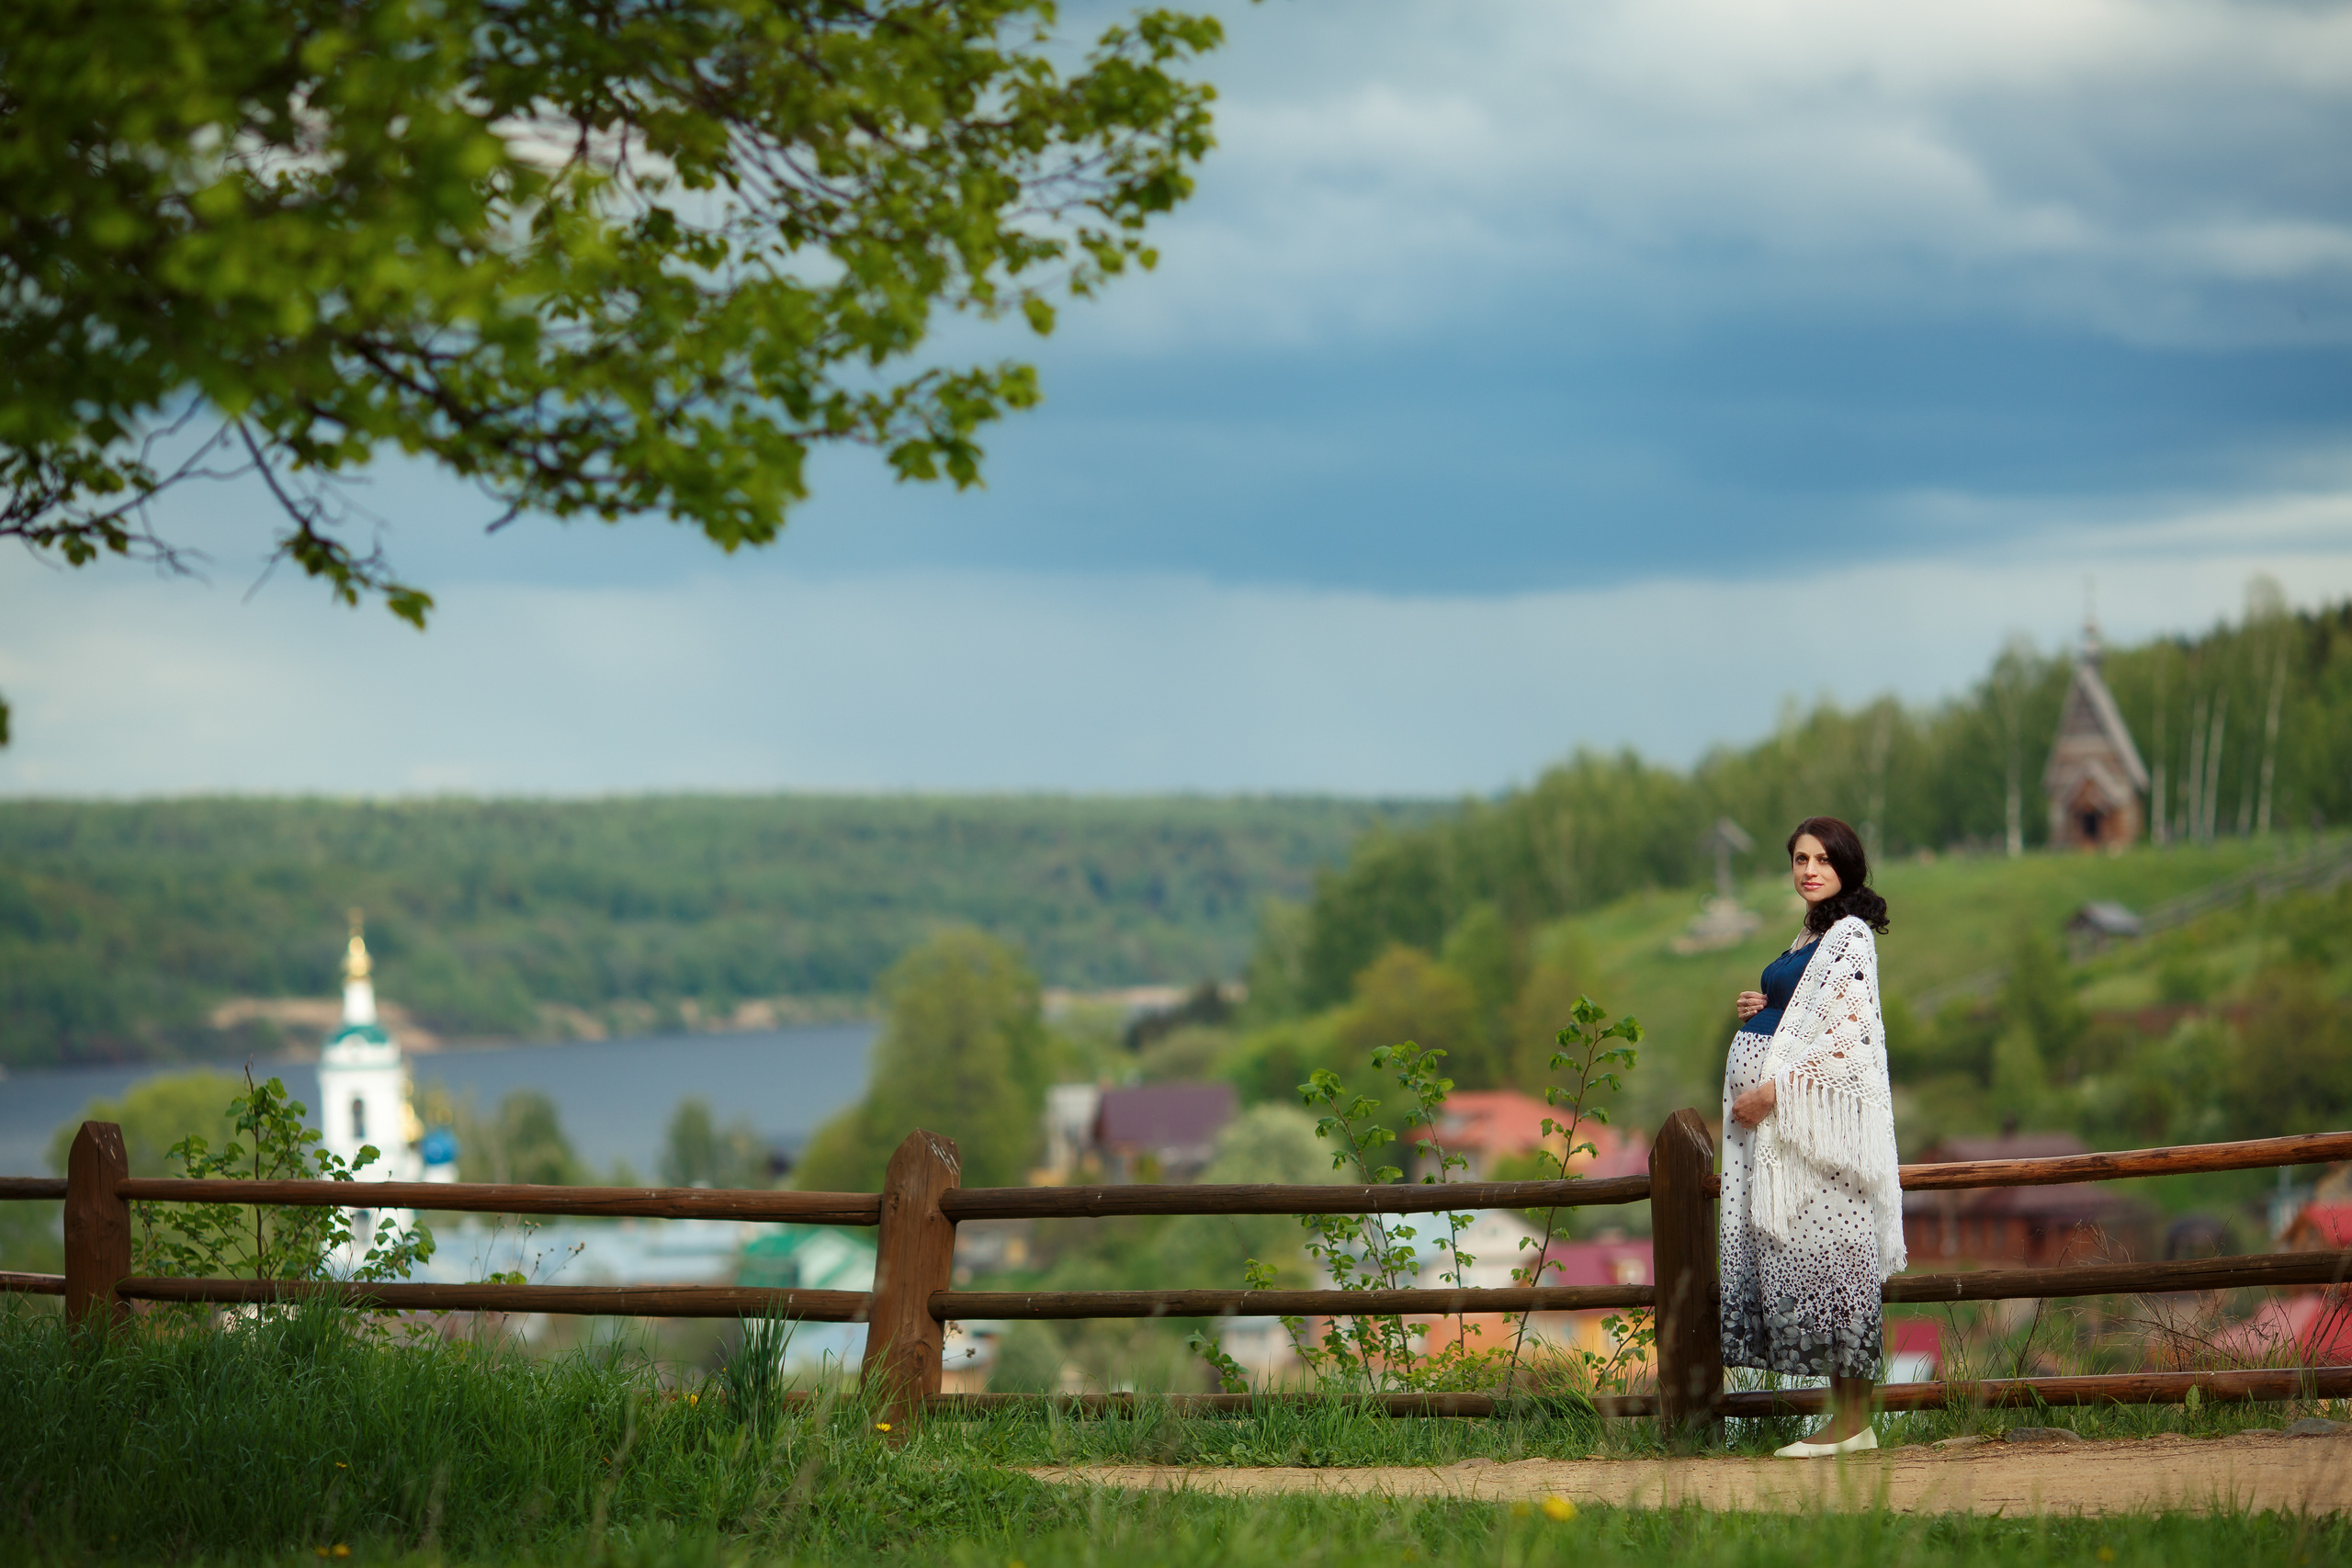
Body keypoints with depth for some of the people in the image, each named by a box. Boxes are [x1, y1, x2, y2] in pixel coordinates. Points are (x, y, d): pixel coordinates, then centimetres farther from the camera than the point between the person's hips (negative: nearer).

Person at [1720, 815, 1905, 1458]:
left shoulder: (1850, 935, -9)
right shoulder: (1811, 935, 19)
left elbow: (1843, 1034, -17)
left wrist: (1771, 1092, -18)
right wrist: (1762, 1008, 11)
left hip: (1816, 1114, -9)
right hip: (1775, 1114, 9)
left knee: (1824, 1248, -9)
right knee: (1803, 1254, 6)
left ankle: (1853, 1422, -6)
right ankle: (1845, 1416, 9)